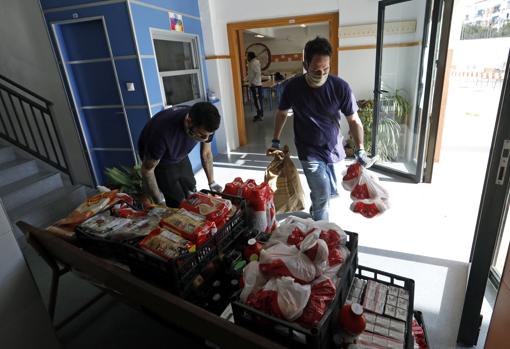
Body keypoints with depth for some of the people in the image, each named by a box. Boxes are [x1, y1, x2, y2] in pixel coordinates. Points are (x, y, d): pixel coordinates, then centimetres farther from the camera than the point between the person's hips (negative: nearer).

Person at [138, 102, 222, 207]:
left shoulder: (204, 125, -26)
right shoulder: (163, 132, -42)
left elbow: (206, 153, -5)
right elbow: (147, 169, -25)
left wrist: (212, 183, 0)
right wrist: (159, 202, -17)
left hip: (180, 156, 5)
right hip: (158, 160, -4)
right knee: (178, 203, -10)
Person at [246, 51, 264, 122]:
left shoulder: (255, 63, -14)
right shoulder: (252, 63, 16)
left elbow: (258, 73, -23)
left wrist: (253, 82, -24)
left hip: (256, 85, -10)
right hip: (253, 85, 10)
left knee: (258, 100, -7)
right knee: (256, 100, 12)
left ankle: (260, 116, -3)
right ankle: (259, 114, 19)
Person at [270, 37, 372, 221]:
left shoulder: (340, 87, -13)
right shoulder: (293, 86, -12)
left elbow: (353, 120, -6)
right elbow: (282, 112, 5)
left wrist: (360, 149, -15)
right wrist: (275, 140, 5)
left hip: (335, 150, 3)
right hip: (310, 152, -2)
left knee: (332, 192, 18)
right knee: (322, 196, -9)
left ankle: (315, 212, 50)